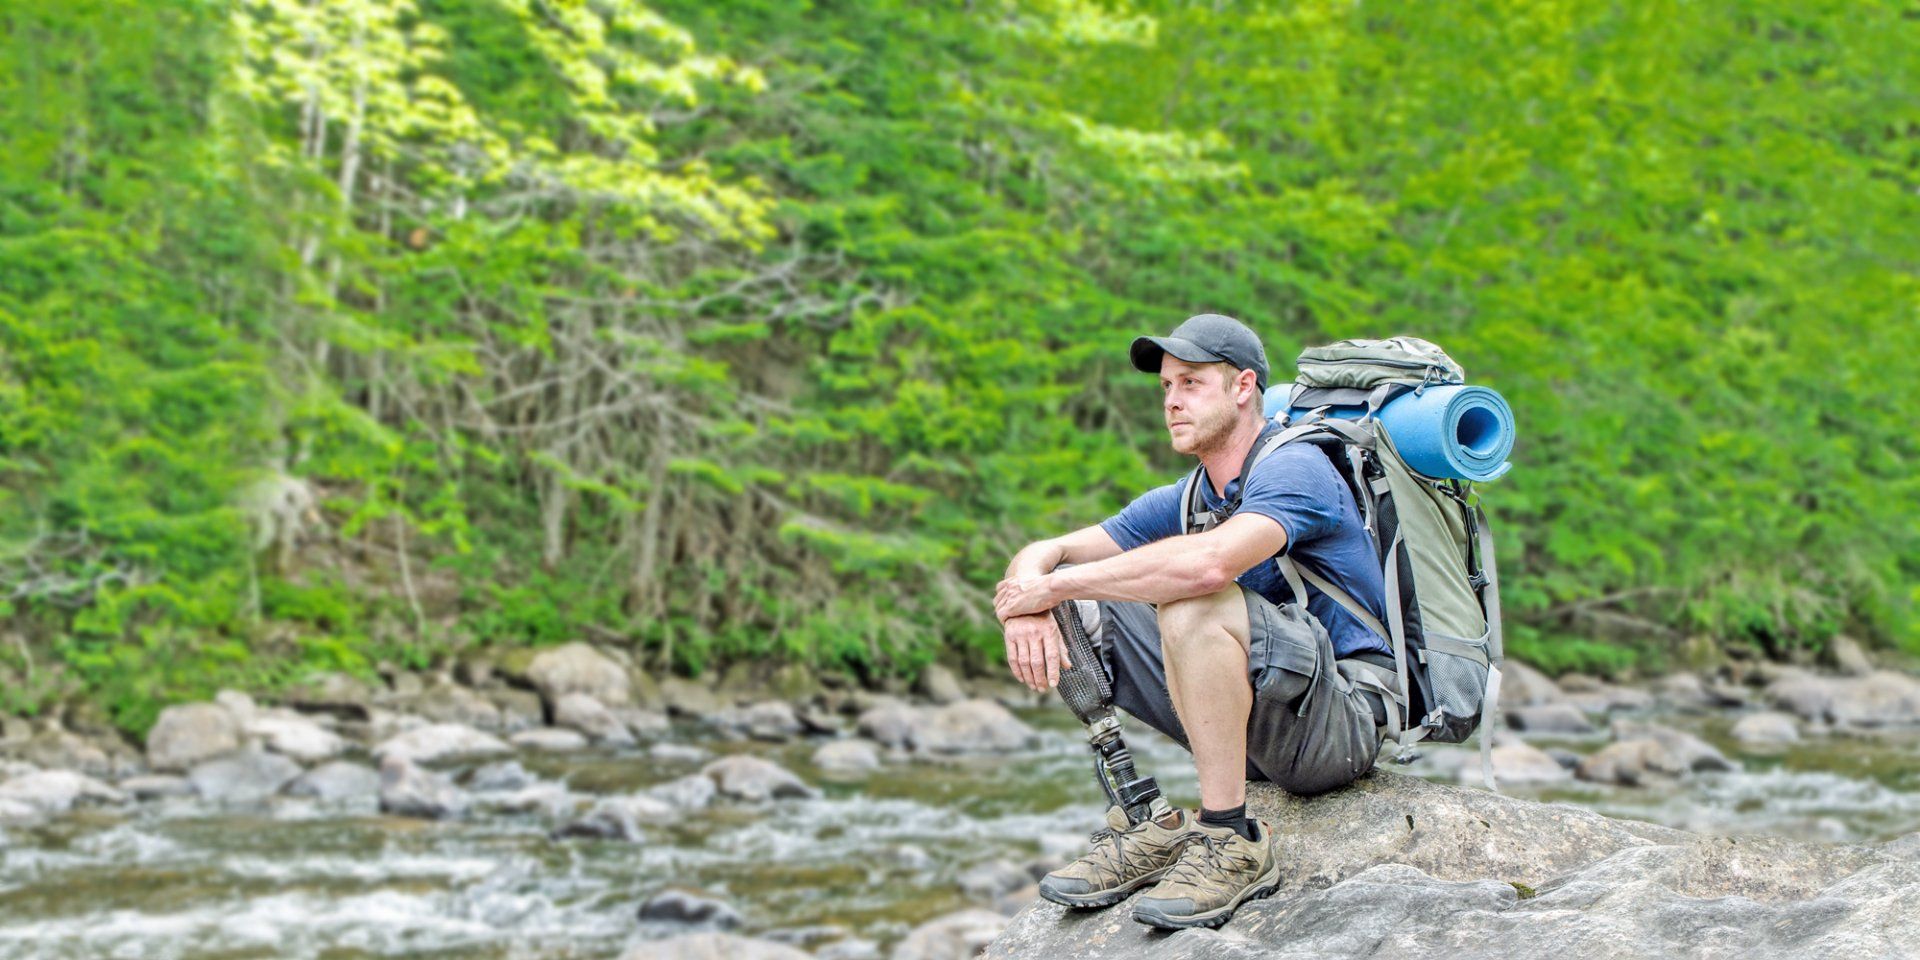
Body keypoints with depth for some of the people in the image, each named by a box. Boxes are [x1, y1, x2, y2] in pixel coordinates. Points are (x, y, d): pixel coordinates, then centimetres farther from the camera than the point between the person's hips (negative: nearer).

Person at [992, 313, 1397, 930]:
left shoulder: (1295, 469, -14)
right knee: (1070, 614, 0)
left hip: (1343, 725, -8)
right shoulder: (1183, 501, 12)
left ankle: (1232, 843, -25)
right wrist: (1027, 608, -18)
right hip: (1256, 735, 8)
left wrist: (1054, 586, -26)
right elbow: (1041, 556, 8)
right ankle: (1146, 827, -4)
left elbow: (1211, 562, -35)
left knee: (1192, 605, -33)